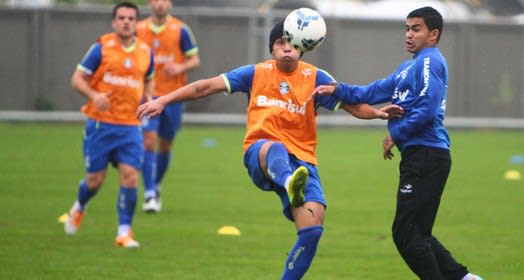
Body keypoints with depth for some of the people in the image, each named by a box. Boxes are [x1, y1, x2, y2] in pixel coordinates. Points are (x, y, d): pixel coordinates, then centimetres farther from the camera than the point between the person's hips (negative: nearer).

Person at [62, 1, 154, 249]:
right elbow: (77, 78, -3)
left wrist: (148, 98, 3)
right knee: (95, 179, 5)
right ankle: (79, 208, 38)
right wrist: (94, 95, -22)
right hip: (100, 123, -2)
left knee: (130, 177, -10)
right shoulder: (102, 48, -5)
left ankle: (124, 231, -2)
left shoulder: (146, 52, 6)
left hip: (130, 126, 2)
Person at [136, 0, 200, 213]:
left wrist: (181, 68, -20)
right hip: (148, 95, 0)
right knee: (149, 141, -15)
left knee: (165, 146, 10)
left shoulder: (180, 30, -3)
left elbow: (195, 60, 0)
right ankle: (149, 195, -16)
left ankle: (156, 188, 32)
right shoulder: (139, 30, 2)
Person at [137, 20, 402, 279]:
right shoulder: (257, 73, 8)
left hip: (301, 161, 2)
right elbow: (206, 86, 7)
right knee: (275, 150, -41)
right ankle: (291, 186, -77)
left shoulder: (316, 78, 6)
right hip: (260, 154, -2)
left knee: (313, 228, -17)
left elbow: (352, 104, 2)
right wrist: (163, 101, 2)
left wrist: (377, 112, -19)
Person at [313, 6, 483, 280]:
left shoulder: (430, 62, -9)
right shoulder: (409, 67, 22)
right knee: (417, 234, 13)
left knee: (406, 233, -8)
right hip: (418, 157, 10)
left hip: (427, 155, -10)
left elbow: (426, 109, -20)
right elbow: (376, 92, 18)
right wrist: (338, 90, 7)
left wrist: (396, 136, -10)